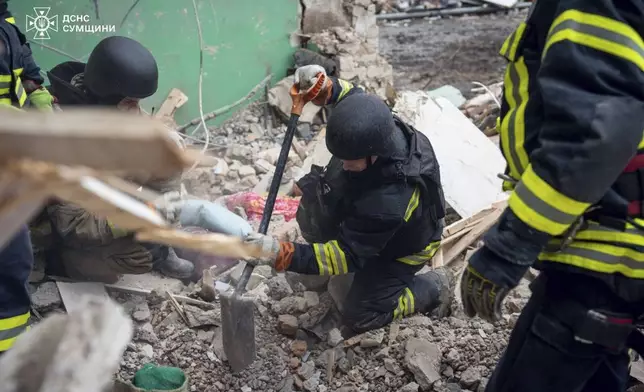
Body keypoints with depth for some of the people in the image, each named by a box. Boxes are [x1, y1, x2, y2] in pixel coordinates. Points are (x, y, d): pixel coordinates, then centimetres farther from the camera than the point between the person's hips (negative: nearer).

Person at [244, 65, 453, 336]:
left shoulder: (390, 202, -47)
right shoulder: (378, 129, -28)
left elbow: (349, 256, -38)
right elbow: (355, 97, -5)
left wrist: (281, 255, -48)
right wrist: (324, 87, -27)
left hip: (401, 249, -7)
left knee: (359, 317, -5)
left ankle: (432, 287, 15)